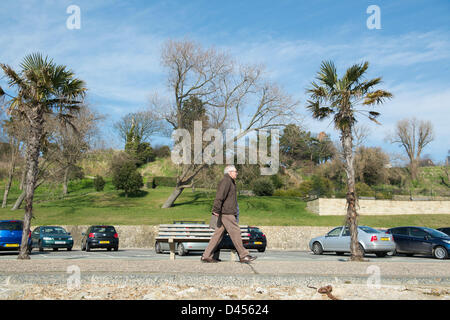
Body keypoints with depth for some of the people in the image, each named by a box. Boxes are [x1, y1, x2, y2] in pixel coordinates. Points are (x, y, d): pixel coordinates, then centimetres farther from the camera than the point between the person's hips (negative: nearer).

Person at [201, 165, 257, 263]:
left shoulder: (230, 182, 25)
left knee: (218, 234, 7)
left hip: (227, 213, 10)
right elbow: (220, 196, -20)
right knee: (236, 232, -7)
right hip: (226, 213, -10)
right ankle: (243, 256, -2)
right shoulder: (226, 181, -9)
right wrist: (216, 210, -25)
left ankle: (206, 256, 8)